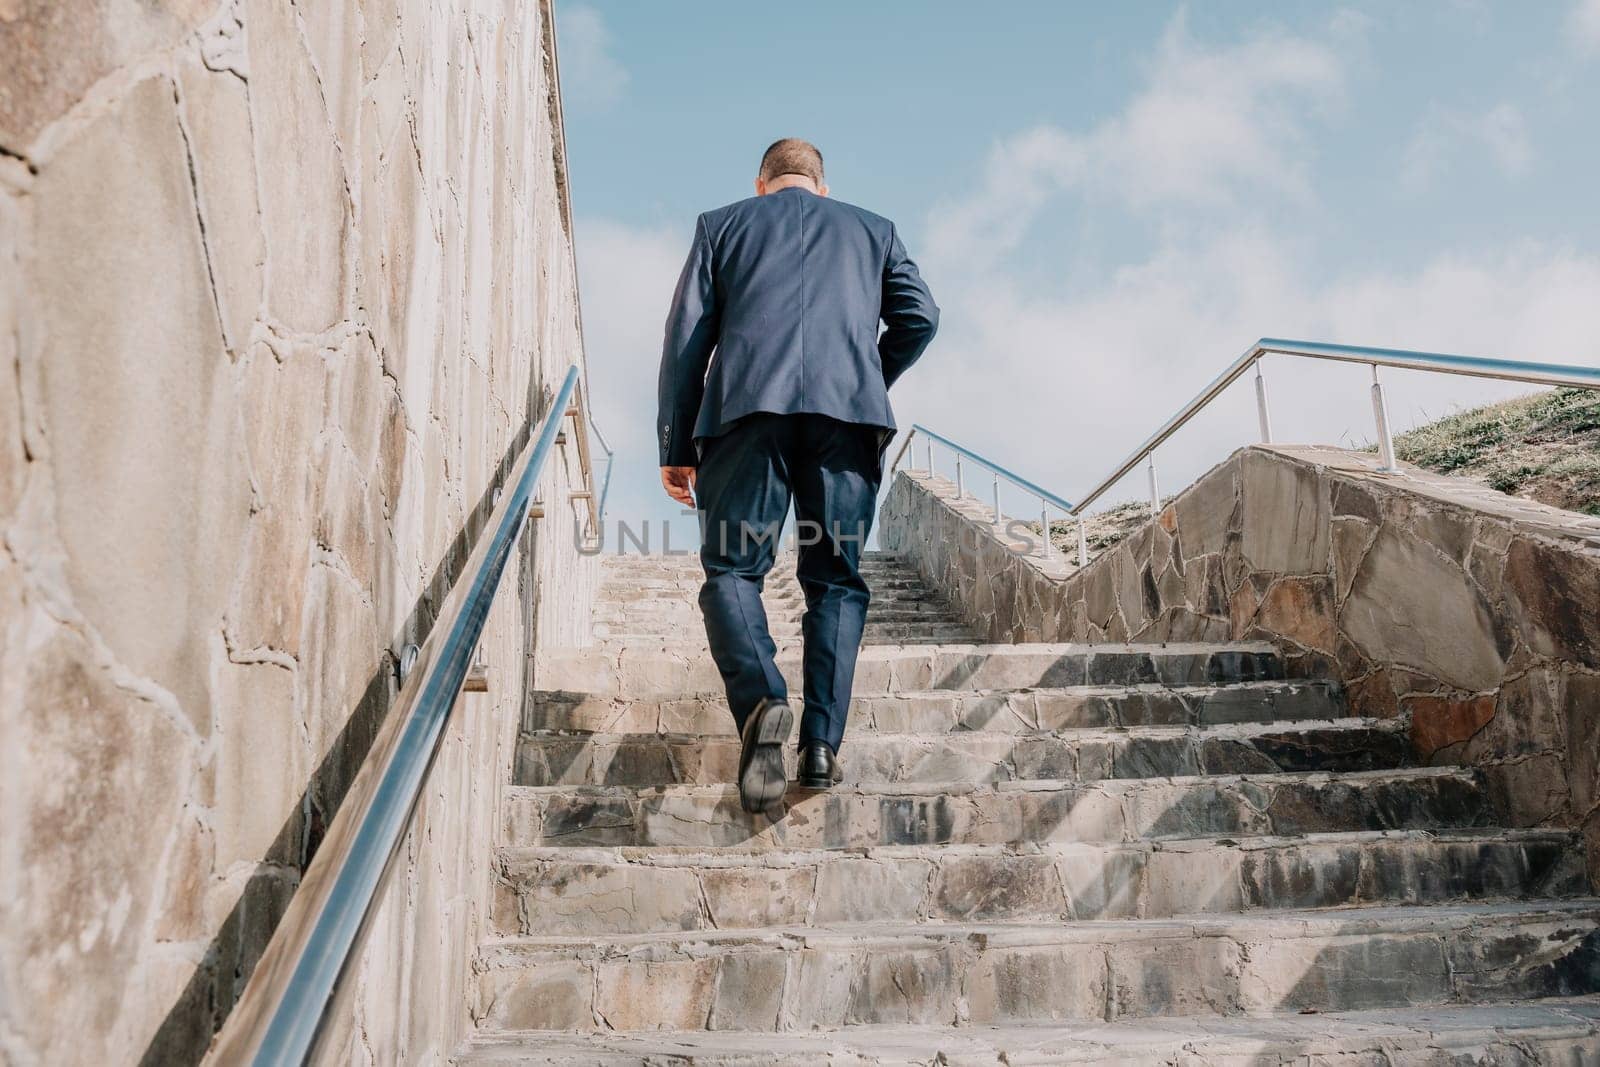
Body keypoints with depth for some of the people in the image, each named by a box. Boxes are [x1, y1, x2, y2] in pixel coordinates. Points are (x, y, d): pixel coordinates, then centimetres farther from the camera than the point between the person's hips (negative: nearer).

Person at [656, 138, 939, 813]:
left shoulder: (722, 224, 24)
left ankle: (761, 699, -23)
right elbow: (919, 316, 13)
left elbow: (687, 336, 13)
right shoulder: (872, 229, 28)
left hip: (748, 403, -1)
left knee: (732, 569, 1)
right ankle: (822, 742, -5)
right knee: (836, 579, 5)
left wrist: (675, 446, 13)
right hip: (850, 409, 1)